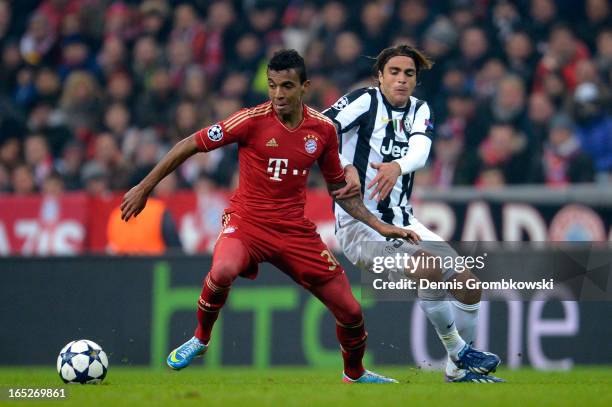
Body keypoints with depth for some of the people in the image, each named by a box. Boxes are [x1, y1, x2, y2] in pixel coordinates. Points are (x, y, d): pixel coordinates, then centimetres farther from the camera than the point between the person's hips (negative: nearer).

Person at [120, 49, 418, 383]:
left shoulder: (323, 129, -1)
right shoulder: (253, 120, -14)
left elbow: (339, 188, 13)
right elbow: (190, 145, -8)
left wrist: (380, 227, 7)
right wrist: (144, 188, -7)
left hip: (296, 229, 4)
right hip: (247, 221, -4)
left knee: (350, 311, 3)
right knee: (223, 271, -37)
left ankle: (355, 374, 35)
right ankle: (200, 339, -8)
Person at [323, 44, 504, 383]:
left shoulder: (419, 110, 10)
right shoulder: (365, 100, -6)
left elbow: (420, 151, -12)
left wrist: (397, 167, -34)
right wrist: (345, 168, -34)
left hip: (402, 221, 7)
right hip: (360, 224, -7)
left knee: (469, 284, 3)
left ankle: (459, 369, 21)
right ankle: (459, 352, -11)